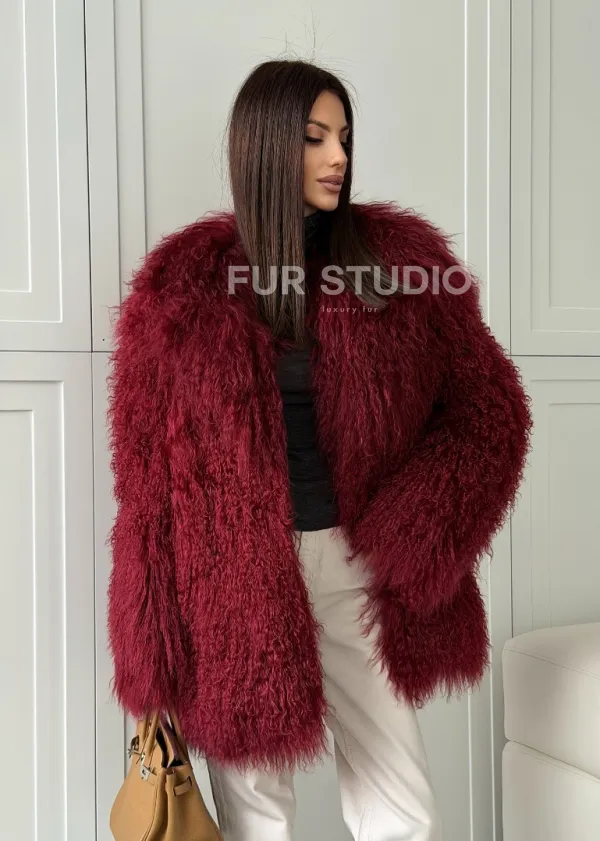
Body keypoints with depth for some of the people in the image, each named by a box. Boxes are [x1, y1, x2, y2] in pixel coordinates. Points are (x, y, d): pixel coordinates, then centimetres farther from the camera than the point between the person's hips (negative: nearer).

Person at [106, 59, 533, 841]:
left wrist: (413, 533, -11)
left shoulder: (400, 255, 0)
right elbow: (146, 462, 0)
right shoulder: (186, 282, -3)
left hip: (355, 568, 1)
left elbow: (489, 408, 3)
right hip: (231, 580, -1)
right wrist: (152, 656, -2)